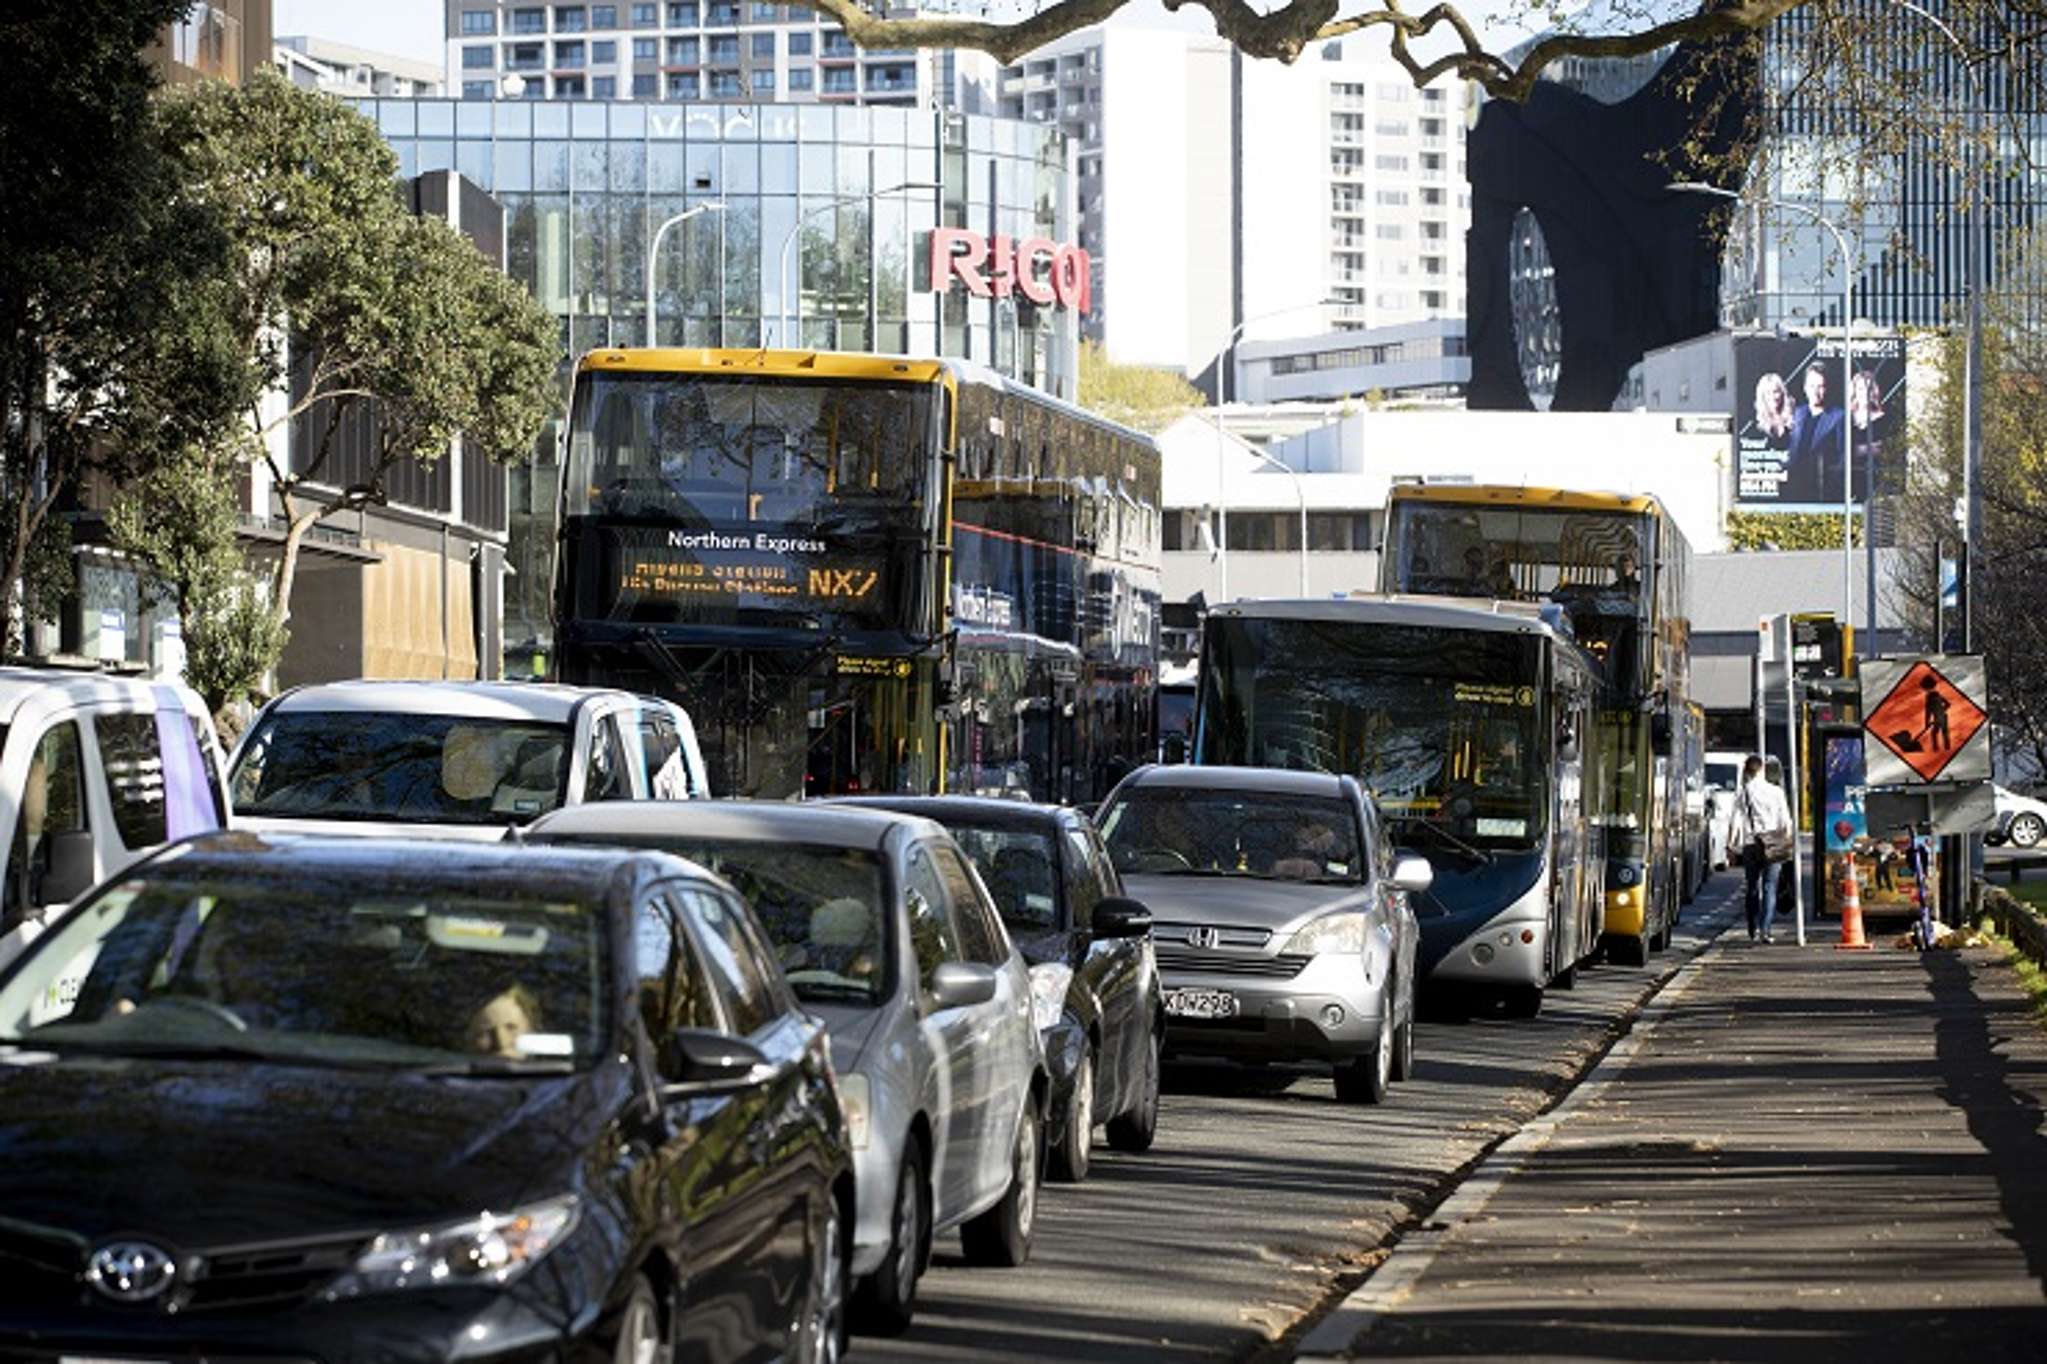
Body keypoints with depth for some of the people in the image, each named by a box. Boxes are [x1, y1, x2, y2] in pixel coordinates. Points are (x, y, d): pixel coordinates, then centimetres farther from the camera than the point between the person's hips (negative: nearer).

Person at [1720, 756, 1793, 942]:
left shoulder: (1742, 793, -2)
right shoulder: (1776, 792, 1)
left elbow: (1734, 821, -3)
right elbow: (1785, 821, 3)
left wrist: (1730, 844, 3)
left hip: (1750, 843, 0)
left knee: (1753, 887, 12)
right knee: (1769, 887, 0)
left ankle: (1754, 930, 14)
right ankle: (1765, 929, -12)